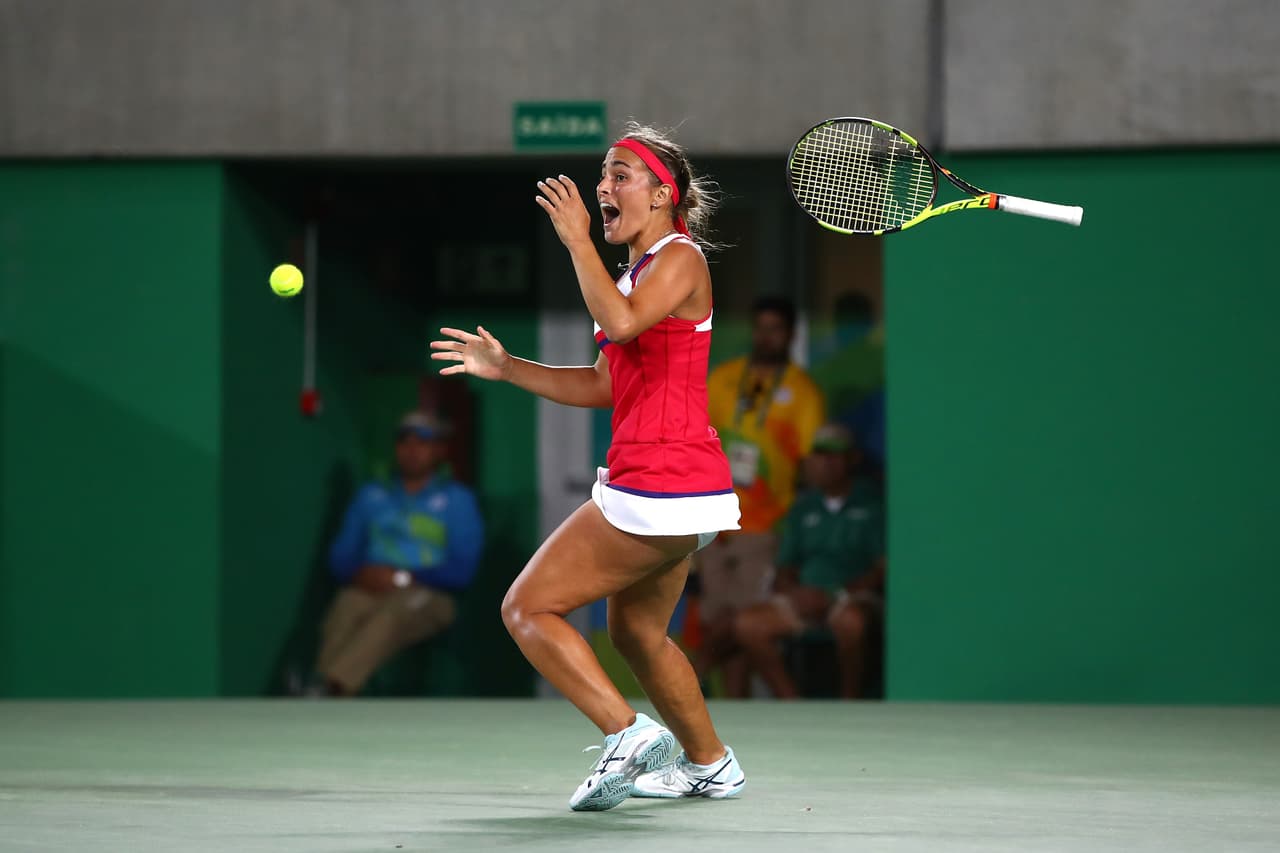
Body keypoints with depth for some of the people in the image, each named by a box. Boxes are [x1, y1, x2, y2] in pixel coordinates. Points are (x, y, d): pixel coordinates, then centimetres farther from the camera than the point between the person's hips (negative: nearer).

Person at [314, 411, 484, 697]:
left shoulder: (458, 500, 12)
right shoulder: (371, 496, 23)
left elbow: (462, 570, 2)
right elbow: (341, 556, 17)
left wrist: (403, 578, -10)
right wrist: (360, 575, -7)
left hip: (427, 595, -2)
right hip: (368, 591, 2)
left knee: (390, 616, -39)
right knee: (343, 614, -35)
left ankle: (332, 688, -60)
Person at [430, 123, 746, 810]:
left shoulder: (680, 259, -10)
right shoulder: (641, 269, 18)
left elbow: (622, 321, -31)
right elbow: (606, 386, 20)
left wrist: (578, 240, -22)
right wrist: (506, 367, 15)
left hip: (654, 491, -10)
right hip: (681, 491, 10)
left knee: (527, 607, -7)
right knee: (636, 632, 26)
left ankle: (628, 736, -15)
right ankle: (711, 766, 38)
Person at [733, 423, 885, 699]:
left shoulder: (870, 503, 0)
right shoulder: (804, 507, 17)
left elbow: (883, 568, -8)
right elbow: (784, 569, 18)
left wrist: (834, 595, -16)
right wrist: (794, 592, -6)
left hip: (855, 597, -5)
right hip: (805, 598, 5)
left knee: (850, 621, -41)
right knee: (748, 624, -20)